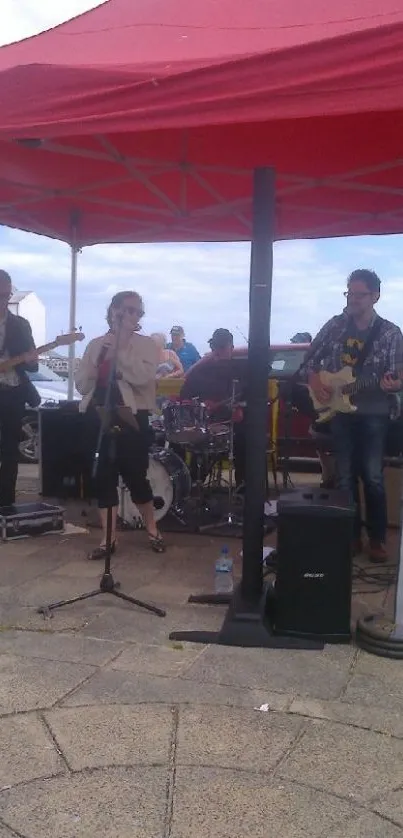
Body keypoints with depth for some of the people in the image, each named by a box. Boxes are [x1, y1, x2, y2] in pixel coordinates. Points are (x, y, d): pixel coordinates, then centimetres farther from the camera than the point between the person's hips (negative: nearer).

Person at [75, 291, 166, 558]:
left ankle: (153, 530, 23)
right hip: (99, 417, 4)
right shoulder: (96, 344, 12)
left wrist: (120, 349, -14)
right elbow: (81, 383, 6)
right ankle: (108, 538, 15)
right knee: (104, 477, 5)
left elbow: (142, 377, -17)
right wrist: (99, 362, -9)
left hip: (131, 418, -3)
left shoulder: (146, 344, 1)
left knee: (135, 476, 1)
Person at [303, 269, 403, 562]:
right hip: (338, 411, 2)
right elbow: (311, 360, 13)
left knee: (373, 477, -3)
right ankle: (352, 534, 19)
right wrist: (315, 382, -5)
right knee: (344, 477, 6)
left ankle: (378, 538, 12)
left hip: (374, 413, -2)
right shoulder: (334, 325, 5)